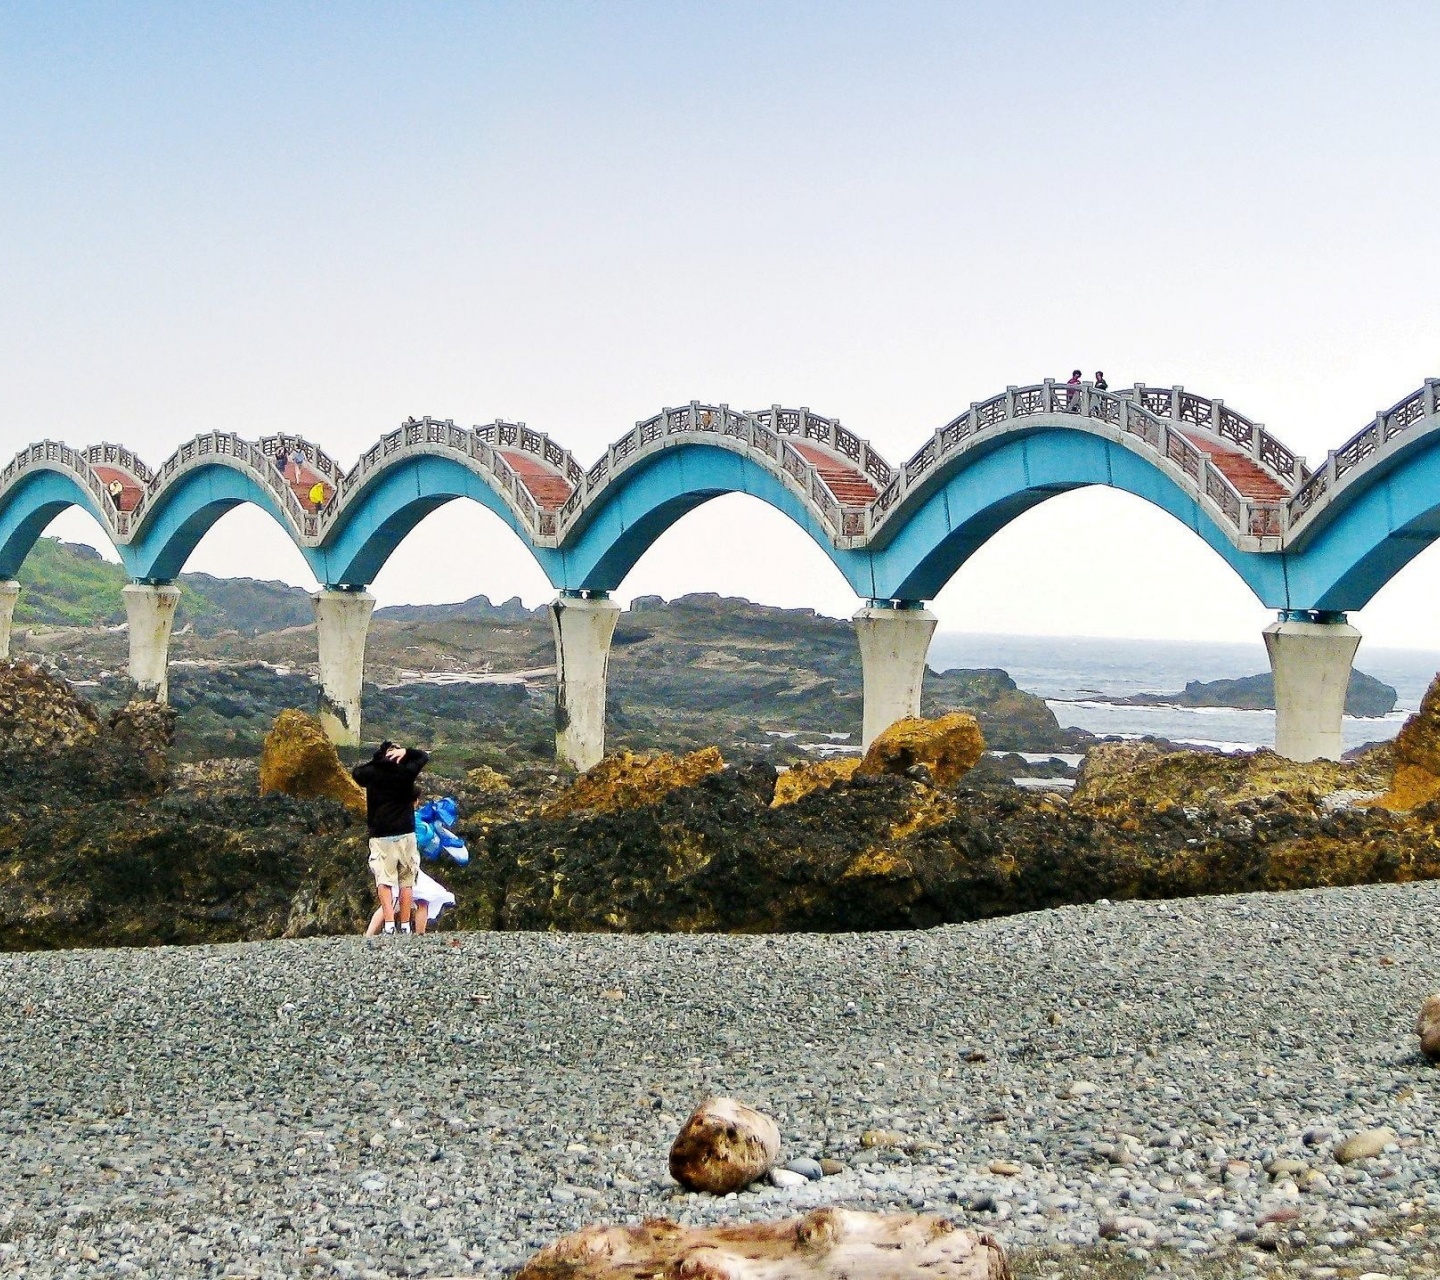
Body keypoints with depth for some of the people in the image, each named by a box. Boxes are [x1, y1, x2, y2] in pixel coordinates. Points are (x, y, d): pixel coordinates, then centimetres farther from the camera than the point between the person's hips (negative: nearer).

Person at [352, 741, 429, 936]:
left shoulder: (371, 772, 0)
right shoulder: (406, 771, 0)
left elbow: (355, 772, 22)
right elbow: (424, 756, 18)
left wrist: (374, 761, 15)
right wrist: (406, 751, 5)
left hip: (380, 836, -1)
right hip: (405, 834, 1)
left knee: (384, 880, -5)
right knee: (406, 881, 7)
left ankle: (389, 924, -19)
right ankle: (405, 926, 6)